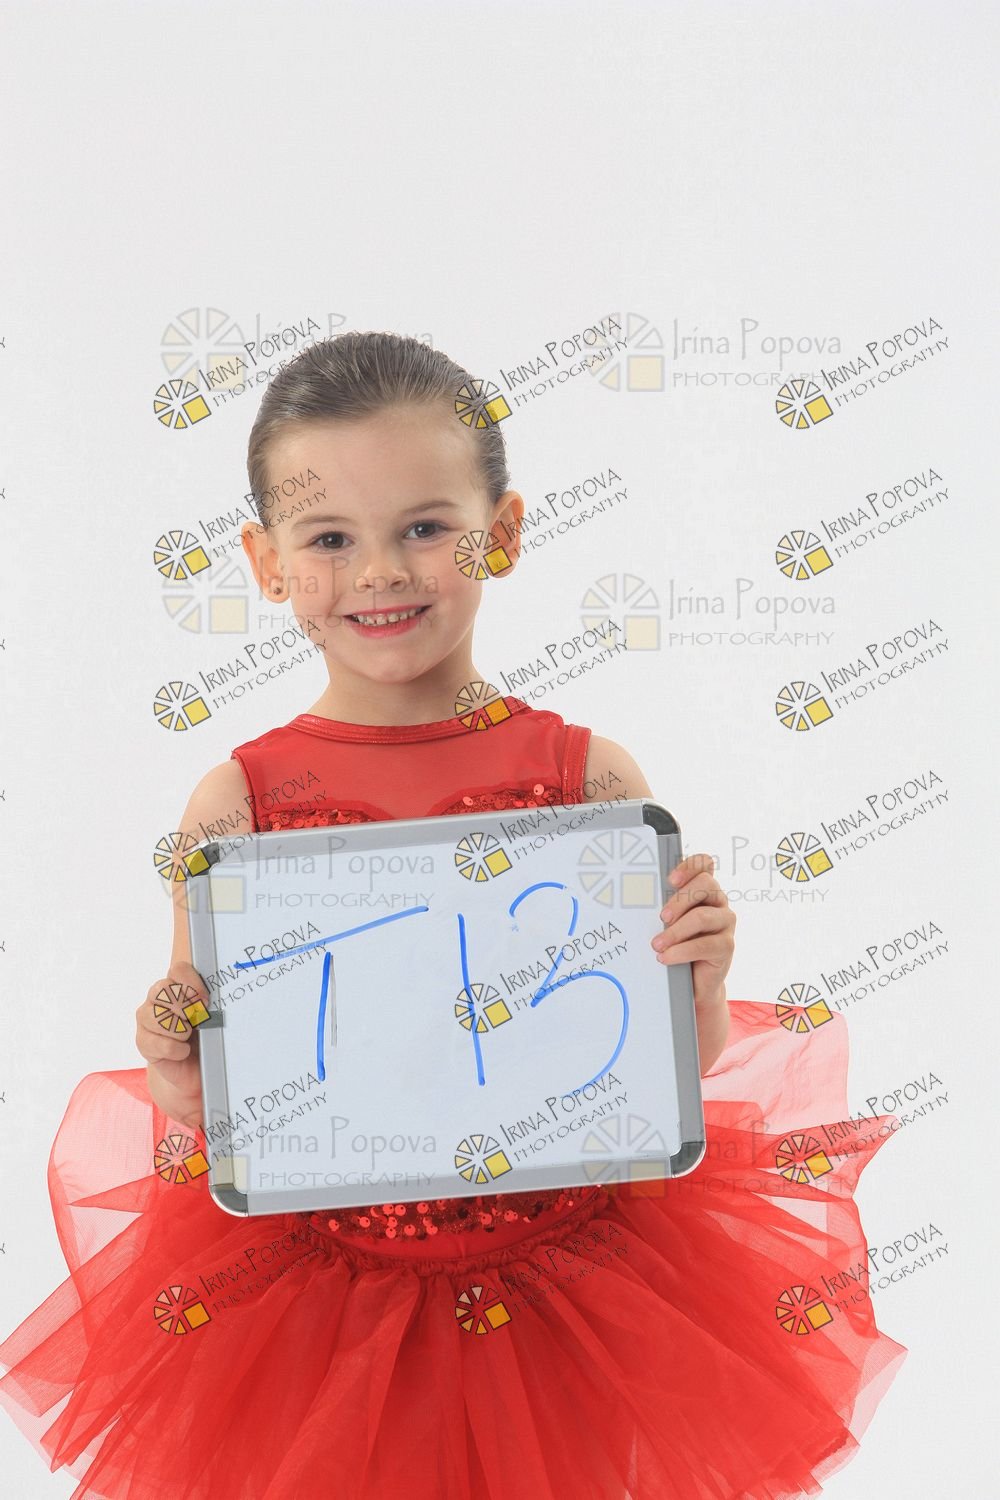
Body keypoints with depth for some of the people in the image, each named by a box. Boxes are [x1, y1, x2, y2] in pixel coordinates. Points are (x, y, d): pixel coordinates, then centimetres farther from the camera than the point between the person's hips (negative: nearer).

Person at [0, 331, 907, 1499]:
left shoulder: (589, 778, -11)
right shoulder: (237, 805, -12)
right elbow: (219, 1113, -3)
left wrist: (701, 983, -22)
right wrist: (179, 1070, -24)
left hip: (573, 1272, 1)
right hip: (323, 1280, 0)